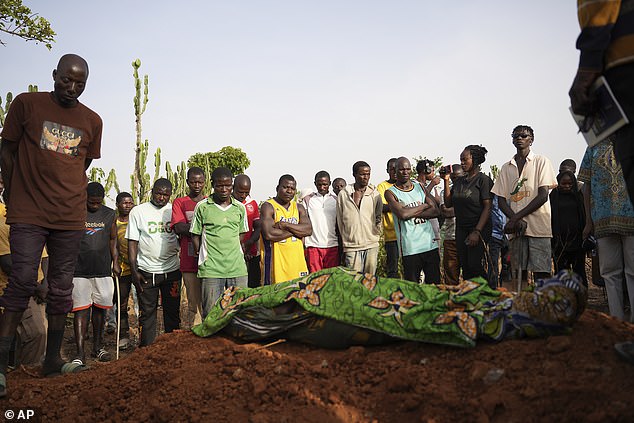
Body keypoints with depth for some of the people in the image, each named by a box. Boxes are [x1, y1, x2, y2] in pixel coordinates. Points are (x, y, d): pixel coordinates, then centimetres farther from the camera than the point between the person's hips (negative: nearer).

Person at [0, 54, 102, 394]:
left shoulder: (92, 121, 10)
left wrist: (64, 194, 11)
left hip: (71, 217, 3)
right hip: (27, 214, -3)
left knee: (61, 289, 7)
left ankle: (53, 360, 17)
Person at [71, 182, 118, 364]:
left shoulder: (109, 214, 9)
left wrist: (115, 263, 7)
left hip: (103, 270, 3)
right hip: (80, 271, -3)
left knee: (100, 308, 9)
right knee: (81, 310, -4)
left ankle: (97, 347, 22)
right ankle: (80, 353, -2)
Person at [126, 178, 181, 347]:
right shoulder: (138, 211, 3)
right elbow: (132, 243, 1)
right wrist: (134, 271, -7)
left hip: (172, 270, 2)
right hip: (146, 271, -1)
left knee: (172, 311, 7)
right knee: (147, 312, 5)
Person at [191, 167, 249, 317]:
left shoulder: (240, 208, 8)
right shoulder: (202, 207, 0)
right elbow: (195, 236, 6)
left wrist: (236, 256, 9)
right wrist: (204, 257, 1)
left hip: (238, 268, 3)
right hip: (211, 269, -3)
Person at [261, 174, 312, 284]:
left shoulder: (299, 208, 14)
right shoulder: (268, 207, -4)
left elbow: (308, 230, -2)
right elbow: (269, 234, -18)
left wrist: (285, 225, -13)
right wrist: (296, 230, -8)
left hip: (297, 259, 5)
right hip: (276, 260, -5)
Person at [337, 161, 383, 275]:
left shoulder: (375, 194, 5)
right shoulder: (343, 194, 2)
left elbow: (378, 218, 10)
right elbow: (340, 221, 8)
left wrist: (375, 236, 7)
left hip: (371, 245, 2)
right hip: (351, 246, -1)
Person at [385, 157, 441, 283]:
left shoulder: (419, 186, 12)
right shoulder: (390, 192, -1)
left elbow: (436, 211, 4)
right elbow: (402, 214, -18)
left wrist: (411, 213, -8)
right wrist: (425, 205, -4)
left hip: (430, 244, 4)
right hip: (410, 248, -4)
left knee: (435, 283, 10)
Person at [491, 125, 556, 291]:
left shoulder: (541, 162, 5)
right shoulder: (506, 167, 17)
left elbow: (543, 196, -5)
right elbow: (501, 201, 11)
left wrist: (516, 217, -11)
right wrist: (516, 220, -7)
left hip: (538, 227, -4)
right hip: (515, 228, 4)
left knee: (541, 274, -7)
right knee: (520, 273, 3)